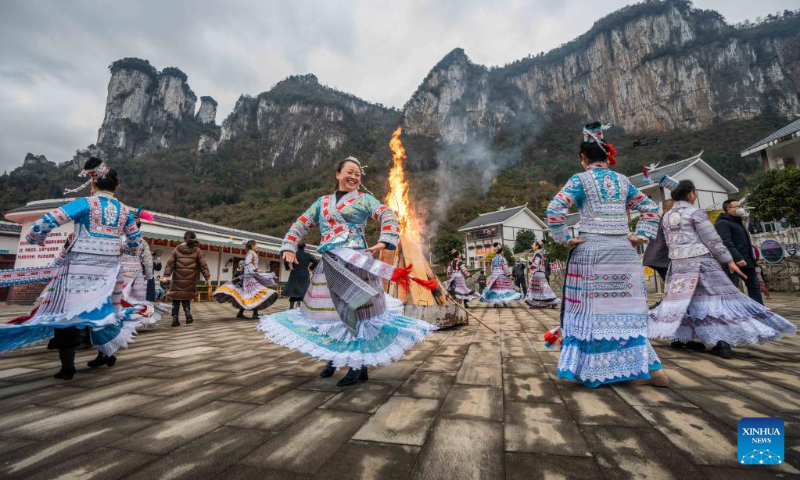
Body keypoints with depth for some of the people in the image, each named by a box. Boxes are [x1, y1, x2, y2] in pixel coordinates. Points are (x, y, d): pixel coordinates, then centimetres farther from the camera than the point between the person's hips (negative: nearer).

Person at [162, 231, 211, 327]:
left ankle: (175, 318, 6)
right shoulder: (197, 251, 2)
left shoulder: (177, 249, 6)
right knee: (186, 296, 14)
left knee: (176, 298, 8)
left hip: (177, 279, 1)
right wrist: (207, 277, -3)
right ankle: (187, 310, -10)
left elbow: (170, 263, 0)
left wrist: (166, 275, -3)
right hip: (190, 279, 0)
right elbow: (203, 265, -2)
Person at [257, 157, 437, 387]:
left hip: (355, 262, -4)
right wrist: (289, 247, 7)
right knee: (328, 310, 10)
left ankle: (359, 364, 4)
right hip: (328, 264, 5)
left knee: (356, 310, -5)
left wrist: (384, 242, -20)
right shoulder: (322, 202, 20)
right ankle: (334, 357, 29)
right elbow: (301, 224, 20)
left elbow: (388, 216, -4)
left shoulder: (364, 199, 8)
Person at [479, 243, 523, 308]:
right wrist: (508, 275, -7)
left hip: (494, 276, 5)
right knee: (504, 288, -1)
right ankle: (505, 302, -4)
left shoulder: (493, 259, 10)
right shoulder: (502, 258, -6)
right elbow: (505, 267, -10)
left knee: (495, 289, 5)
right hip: (502, 276, -5)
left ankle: (495, 303, 3)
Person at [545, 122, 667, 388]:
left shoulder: (580, 179, 0)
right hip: (624, 252, 5)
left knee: (591, 310, 2)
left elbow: (554, 210, -14)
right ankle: (650, 368, 15)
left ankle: (591, 371, 9)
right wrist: (641, 236, 11)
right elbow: (651, 208, 18)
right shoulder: (622, 180, 15)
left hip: (591, 252, -4)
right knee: (627, 311, 12)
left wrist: (565, 239, -7)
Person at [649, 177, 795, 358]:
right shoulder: (695, 212, -6)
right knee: (717, 297, 1)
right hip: (700, 261, -5)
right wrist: (729, 260, 0)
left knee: (680, 299, 12)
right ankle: (722, 342, -5)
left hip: (678, 263, 5)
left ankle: (677, 337, 14)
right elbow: (712, 240, -6)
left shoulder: (667, 216, 10)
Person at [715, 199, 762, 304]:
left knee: (754, 285, 15)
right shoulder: (722, 223, -12)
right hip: (735, 262, -10)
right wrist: (737, 258, -28)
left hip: (747, 260, 10)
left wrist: (751, 259, 23)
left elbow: (744, 242, 27)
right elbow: (726, 243, -23)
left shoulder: (737, 221, 21)